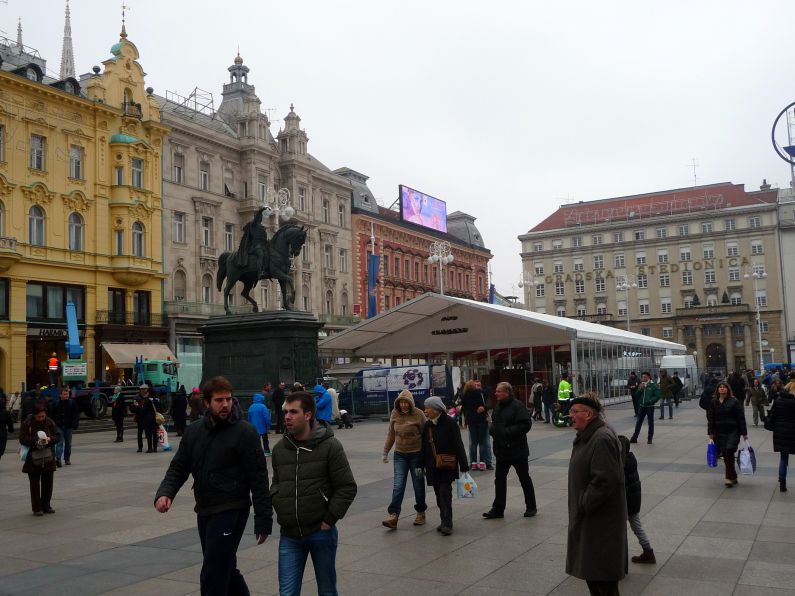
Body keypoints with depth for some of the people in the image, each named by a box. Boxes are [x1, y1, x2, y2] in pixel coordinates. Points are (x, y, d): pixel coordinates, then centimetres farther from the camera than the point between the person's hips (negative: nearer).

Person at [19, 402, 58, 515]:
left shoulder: (50, 422, 2)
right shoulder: (27, 424, -7)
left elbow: (57, 437, 4)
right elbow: (22, 439, -13)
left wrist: (50, 439, -18)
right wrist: (36, 441, -26)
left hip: (48, 459, 3)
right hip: (33, 459, -3)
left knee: (48, 483, 8)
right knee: (35, 484, 1)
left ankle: (46, 505, 21)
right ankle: (37, 508, 8)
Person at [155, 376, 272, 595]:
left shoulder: (244, 432, -11)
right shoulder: (194, 432, 7)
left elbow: (259, 478, -12)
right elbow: (178, 468, 10)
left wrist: (263, 520, -13)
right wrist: (165, 493, -10)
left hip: (231, 512, -6)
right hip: (204, 512, 7)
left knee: (213, 576, -8)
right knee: (226, 569, 20)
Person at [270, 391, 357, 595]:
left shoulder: (330, 445, -9)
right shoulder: (279, 448, 5)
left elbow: (347, 488, -9)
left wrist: (329, 520, -11)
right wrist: (279, 508, 3)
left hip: (321, 532, -3)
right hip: (289, 535, 3)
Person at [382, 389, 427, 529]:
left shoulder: (418, 414, -11)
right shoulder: (394, 414, 0)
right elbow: (391, 434, 10)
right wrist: (385, 452, 9)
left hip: (416, 454, -2)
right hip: (400, 454, 3)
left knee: (418, 485, 9)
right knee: (398, 486, -5)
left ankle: (421, 513, 26)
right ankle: (393, 516, -7)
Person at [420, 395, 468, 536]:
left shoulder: (450, 423, -10)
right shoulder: (427, 426, 8)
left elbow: (458, 445, -10)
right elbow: (424, 447, 15)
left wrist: (463, 466, -12)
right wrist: (421, 466, 14)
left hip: (448, 466, -6)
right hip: (433, 467, 6)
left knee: (445, 493, -11)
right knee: (439, 494, 10)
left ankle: (447, 524, -7)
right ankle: (445, 521, 21)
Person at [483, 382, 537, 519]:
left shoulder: (517, 406, -16)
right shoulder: (498, 406, 10)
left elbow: (526, 424, -23)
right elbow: (494, 423, 23)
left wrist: (509, 432, -25)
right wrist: (492, 429, 2)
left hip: (517, 450, -7)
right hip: (501, 450, 8)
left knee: (524, 479, 7)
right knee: (499, 479, 8)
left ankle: (531, 507, 21)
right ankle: (498, 509, 14)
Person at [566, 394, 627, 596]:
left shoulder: (602, 439, -22)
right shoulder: (587, 436, 10)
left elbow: (604, 481, -27)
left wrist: (583, 505, -19)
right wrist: (579, 507, 15)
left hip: (601, 519, -10)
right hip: (588, 515, 10)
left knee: (601, 574, 0)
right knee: (591, 569, 18)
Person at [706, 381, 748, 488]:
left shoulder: (734, 401, -4)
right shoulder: (714, 402, 6)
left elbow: (741, 418, -4)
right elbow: (710, 418, 9)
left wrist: (744, 433, -6)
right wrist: (711, 432, 5)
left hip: (733, 431, -4)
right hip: (720, 432, 4)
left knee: (729, 450, -18)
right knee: (725, 454, 5)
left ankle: (730, 477, -10)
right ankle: (733, 477, 17)